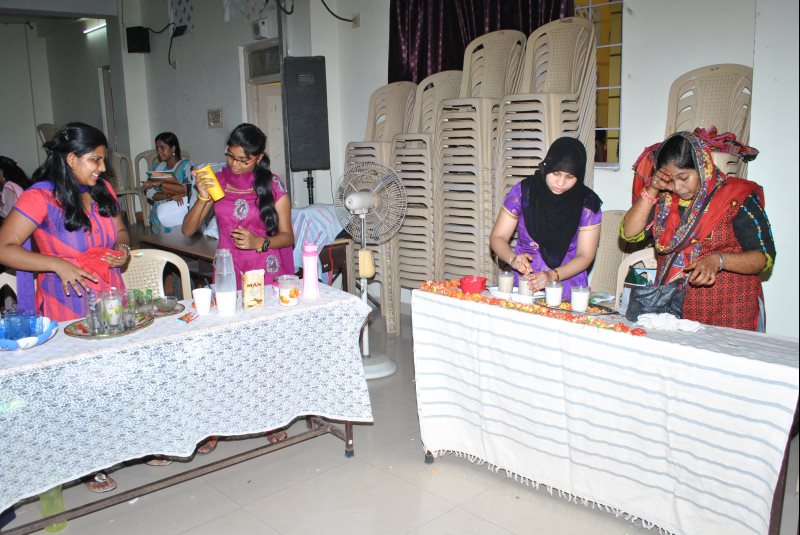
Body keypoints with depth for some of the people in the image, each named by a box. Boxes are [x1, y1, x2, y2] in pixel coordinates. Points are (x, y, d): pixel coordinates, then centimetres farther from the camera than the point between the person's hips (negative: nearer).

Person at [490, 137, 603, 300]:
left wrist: (552, 275, -19)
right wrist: (513, 259, -18)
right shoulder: (522, 192, -2)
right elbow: (497, 238, 3)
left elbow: (584, 256, -1)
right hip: (522, 285, 0)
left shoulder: (588, 204, -2)